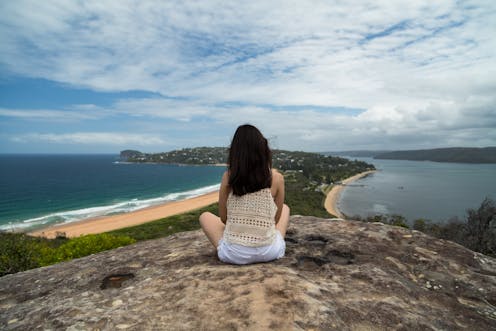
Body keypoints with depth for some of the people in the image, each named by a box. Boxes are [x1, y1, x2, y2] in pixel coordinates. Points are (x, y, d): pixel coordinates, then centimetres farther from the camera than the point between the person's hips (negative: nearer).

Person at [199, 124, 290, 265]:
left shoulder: (228, 177, -8)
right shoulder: (276, 177, -8)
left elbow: (223, 218, 0)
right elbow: (276, 218, 2)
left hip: (234, 254, 0)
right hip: (269, 252, 1)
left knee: (205, 216, 27)